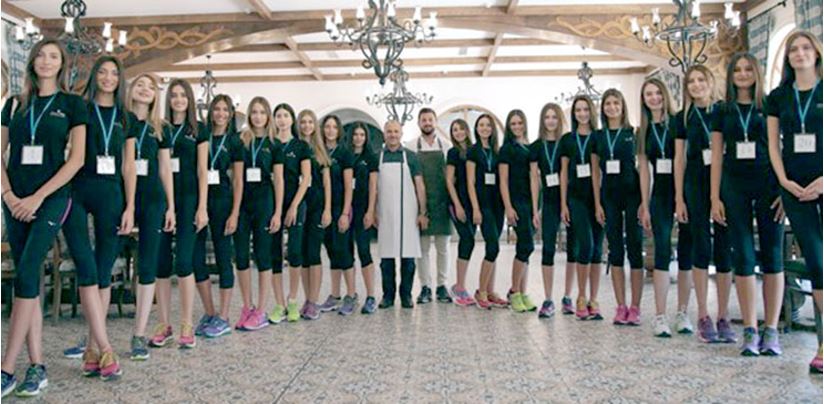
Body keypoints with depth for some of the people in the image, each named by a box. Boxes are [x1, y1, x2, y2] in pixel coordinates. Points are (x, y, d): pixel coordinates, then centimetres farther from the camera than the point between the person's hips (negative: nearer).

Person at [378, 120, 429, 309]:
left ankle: (406, 295, 11)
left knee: (408, 255, 1)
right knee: (386, 256, 4)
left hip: (408, 213, -1)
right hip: (385, 214, 1)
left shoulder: (410, 156, 6)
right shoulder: (377, 157, 8)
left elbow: (419, 185, 4)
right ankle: (388, 295, 13)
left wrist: (423, 212, -2)